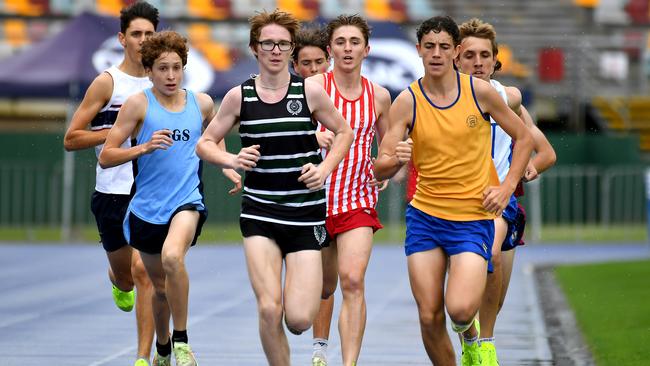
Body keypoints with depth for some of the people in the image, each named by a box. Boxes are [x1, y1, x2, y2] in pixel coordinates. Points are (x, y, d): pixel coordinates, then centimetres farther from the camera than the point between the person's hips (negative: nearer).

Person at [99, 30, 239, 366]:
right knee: (160, 286, 15)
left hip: (187, 202, -1)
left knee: (172, 257, -32)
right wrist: (144, 147, -22)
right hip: (146, 209, 1)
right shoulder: (138, 104, -5)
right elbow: (105, 157, -8)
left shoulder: (202, 103, 3)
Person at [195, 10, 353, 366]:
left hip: (306, 215, 0)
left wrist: (324, 168, -4)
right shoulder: (239, 96, 1)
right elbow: (204, 143, 9)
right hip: (259, 213, 0)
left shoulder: (310, 91, -2)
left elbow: (344, 132, 12)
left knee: (299, 318, -7)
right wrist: (232, 160, -11)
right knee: (269, 309, -14)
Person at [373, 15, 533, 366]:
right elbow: (379, 169, -6)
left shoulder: (479, 91, -3)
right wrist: (395, 160, -30)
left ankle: (470, 336, 17)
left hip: (474, 217, -2)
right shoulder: (406, 102, -3)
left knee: (459, 308, -19)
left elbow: (523, 138, 9)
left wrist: (507, 186, -3)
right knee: (429, 317, -2)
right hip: (424, 215, 2)